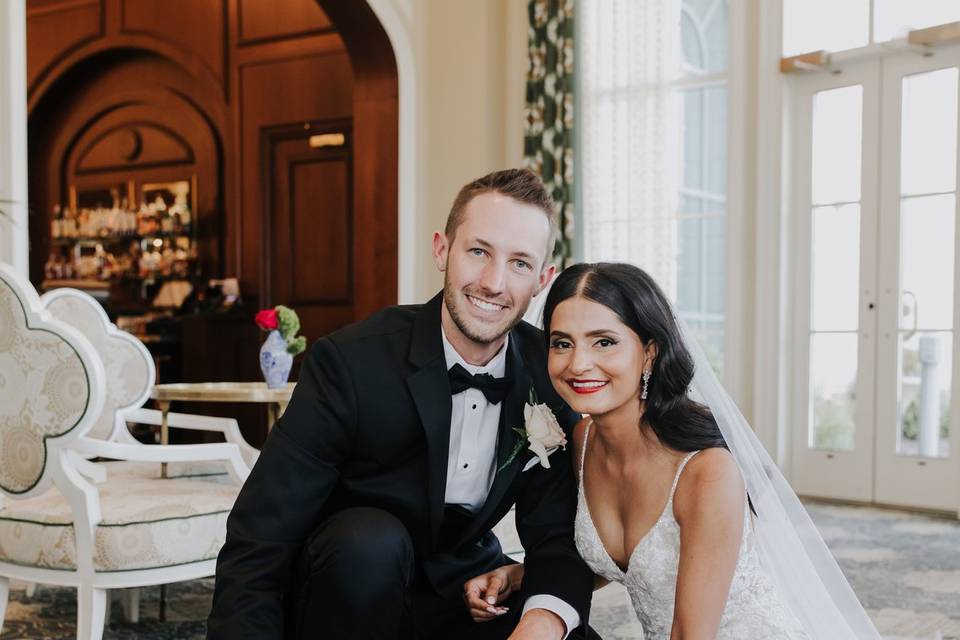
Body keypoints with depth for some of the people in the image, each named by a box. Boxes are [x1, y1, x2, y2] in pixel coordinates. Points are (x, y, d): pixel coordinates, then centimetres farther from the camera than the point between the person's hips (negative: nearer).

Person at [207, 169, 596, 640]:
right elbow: (255, 545, -24)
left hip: (466, 586, 3)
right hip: (345, 590, -2)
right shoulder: (348, 362, -22)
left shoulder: (553, 373, -11)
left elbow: (558, 534, -8)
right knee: (369, 541, -33)